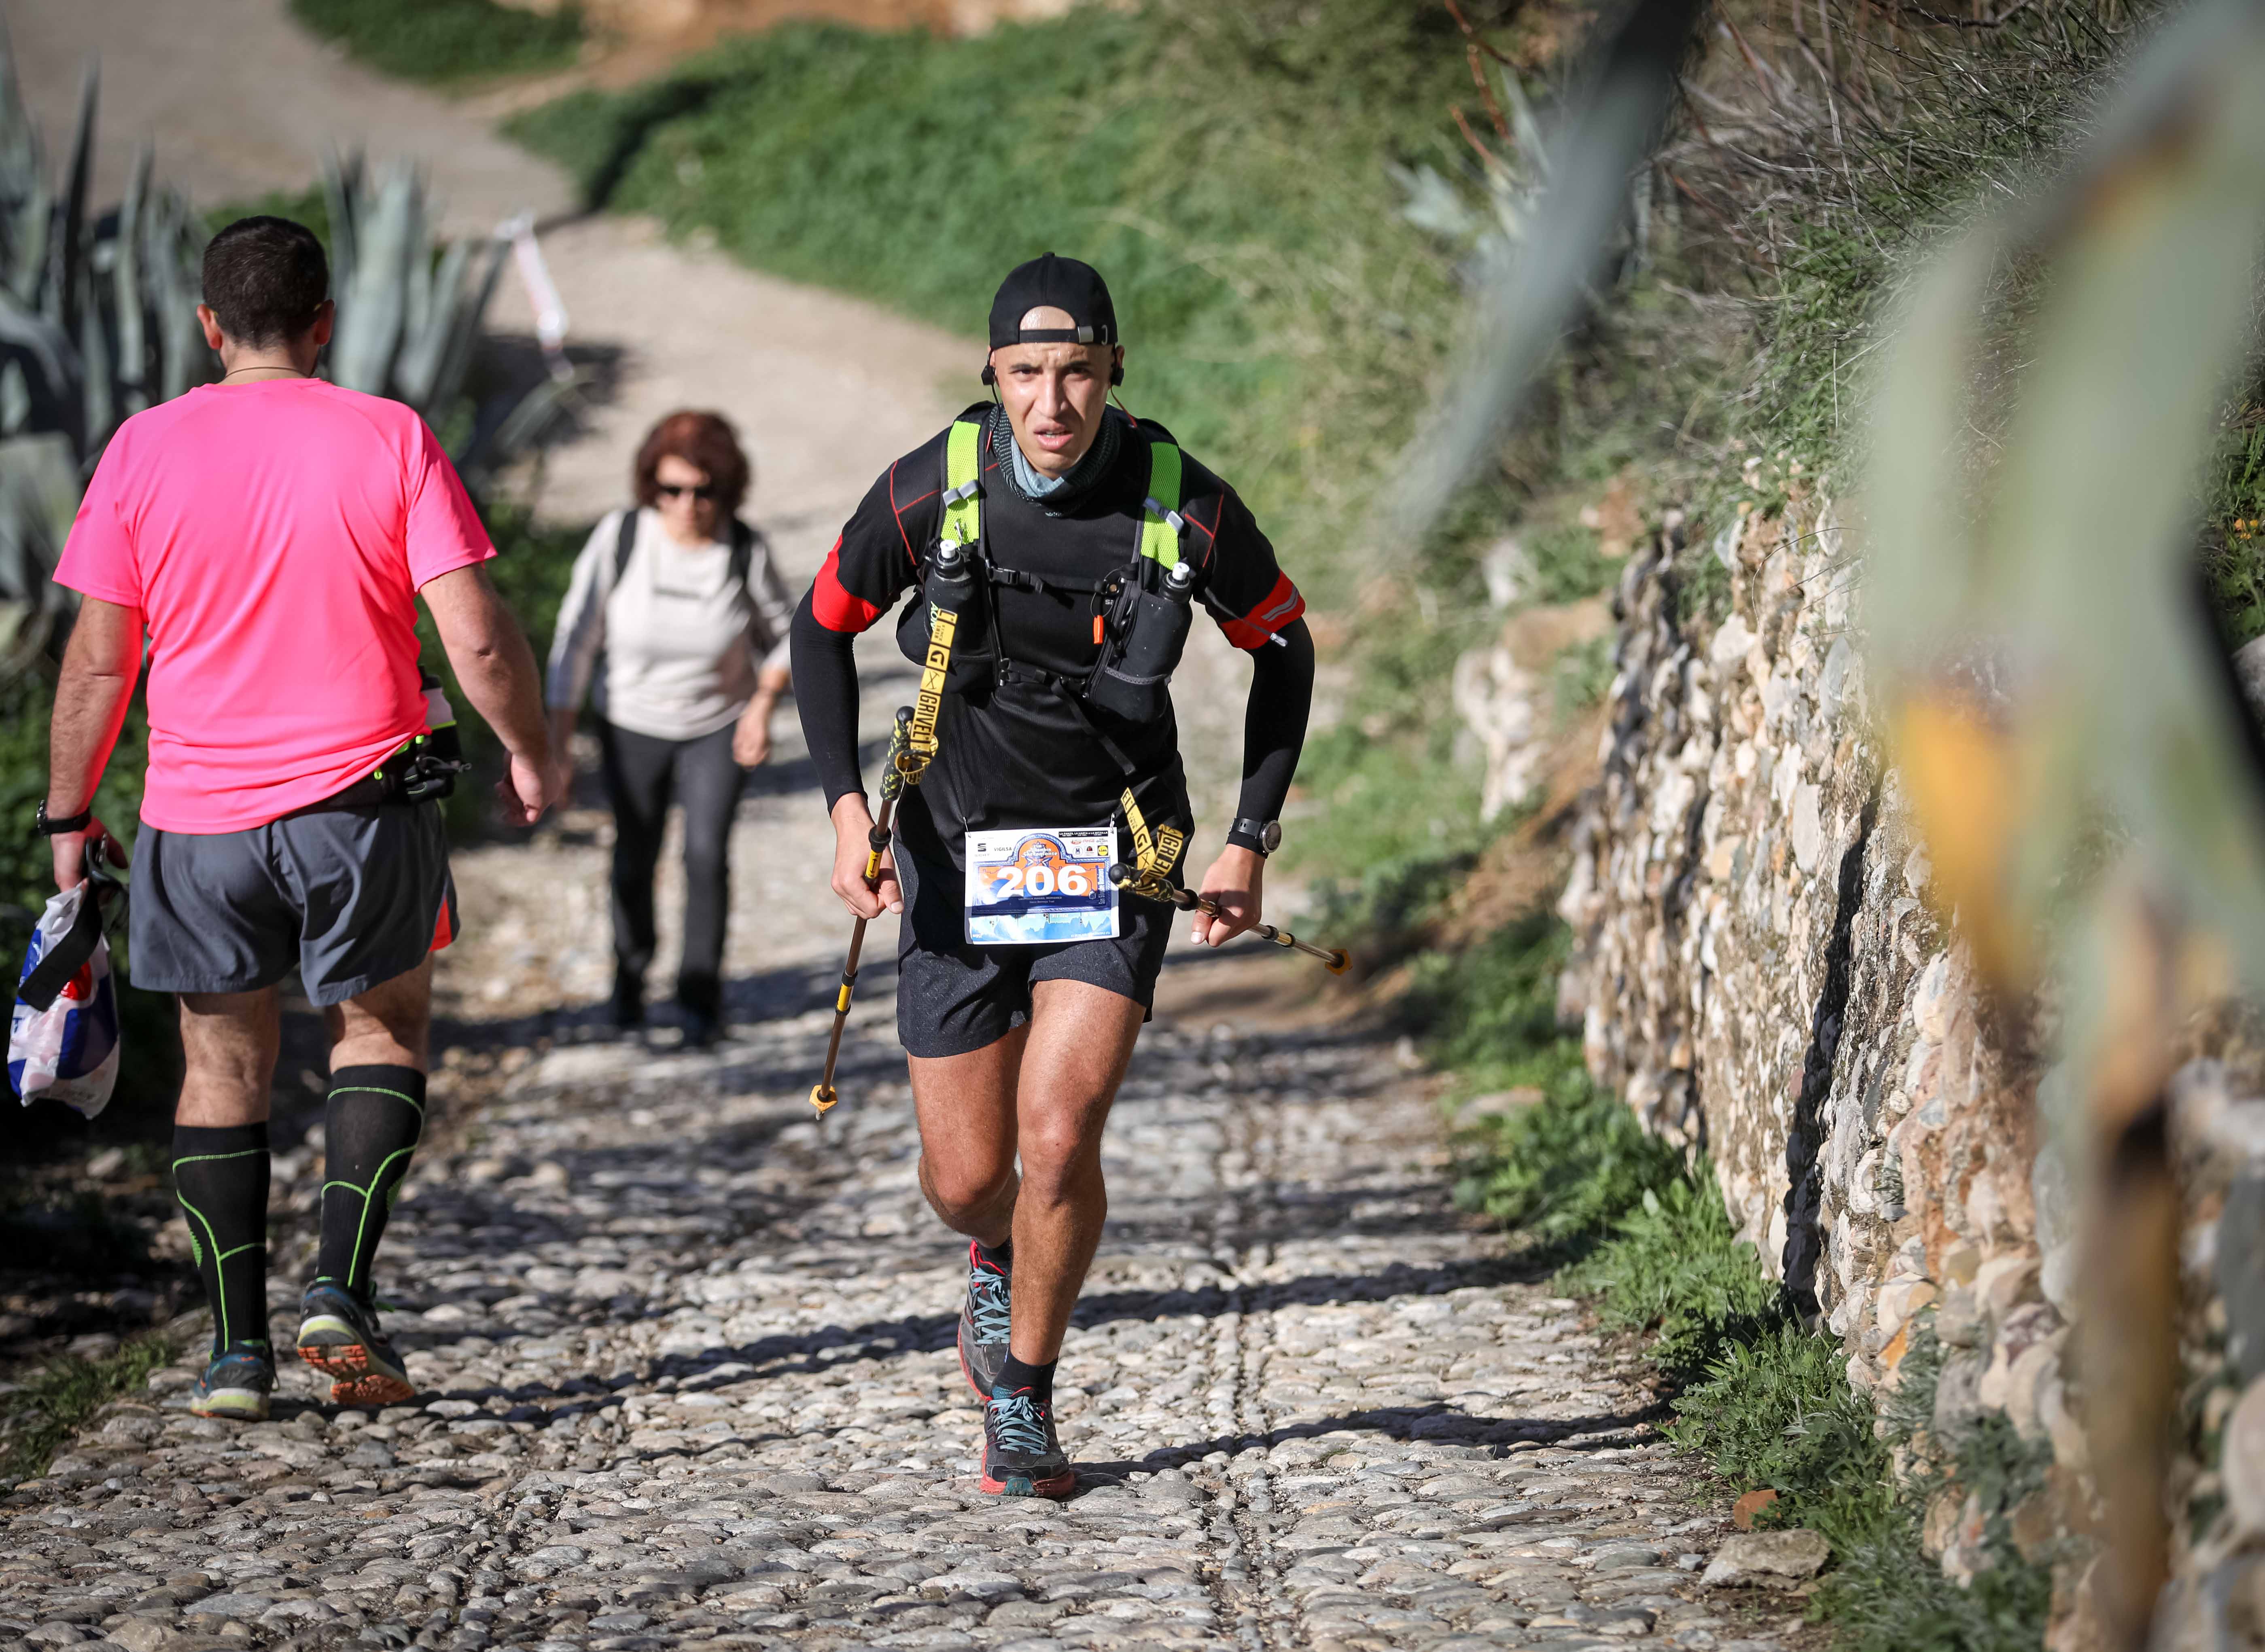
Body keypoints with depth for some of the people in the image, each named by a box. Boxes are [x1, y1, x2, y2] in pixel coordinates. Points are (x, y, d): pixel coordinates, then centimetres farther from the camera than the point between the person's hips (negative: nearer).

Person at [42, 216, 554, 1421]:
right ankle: (342, 1288, 2)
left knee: (224, 1062, 13)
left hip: (199, 819, 1)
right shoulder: (389, 439, -4)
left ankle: (237, 1348, 12)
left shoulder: (145, 449, -1)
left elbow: (98, 659, 1)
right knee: (382, 1027, 18)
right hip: (361, 804, -1)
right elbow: (476, 637, -9)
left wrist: (66, 814, 11)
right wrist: (530, 756, 7)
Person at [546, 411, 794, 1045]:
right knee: (635, 857, 12)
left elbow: (786, 634, -3)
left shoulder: (747, 551, -21)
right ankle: (631, 966, 41)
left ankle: (700, 992, 6)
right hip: (634, 724, 1)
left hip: (719, 726, -1)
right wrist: (556, 741, -15)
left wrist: (764, 702, -20)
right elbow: (577, 640, -15)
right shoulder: (619, 538, -23)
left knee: (707, 853, -14)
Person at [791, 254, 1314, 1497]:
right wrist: (845, 805, -7)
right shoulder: (930, 490, -13)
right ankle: (995, 1263, 42)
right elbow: (824, 627, 4)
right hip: (957, 856, 1)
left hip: (1115, 864, -1)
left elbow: (1283, 648, 4)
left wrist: (1251, 844, 1)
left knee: (1060, 1136, -17)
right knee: (965, 1177, 2)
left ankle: (1025, 1400, 7)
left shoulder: (1187, 508, -14)